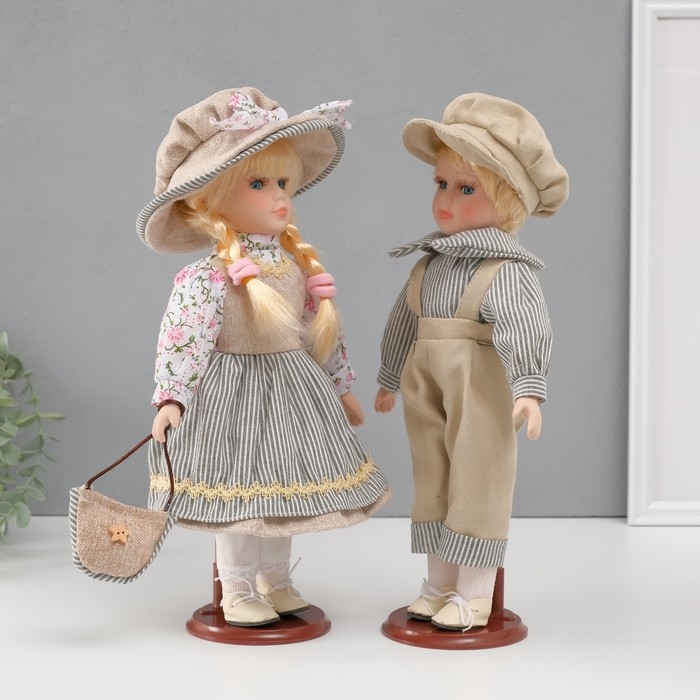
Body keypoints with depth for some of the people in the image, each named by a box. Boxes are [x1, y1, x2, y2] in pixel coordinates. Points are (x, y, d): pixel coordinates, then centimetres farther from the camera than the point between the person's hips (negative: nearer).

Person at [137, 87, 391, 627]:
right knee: (238, 490, 3)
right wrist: (171, 398, -24)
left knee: (284, 490, 15)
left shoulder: (299, 264, 4)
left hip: (297, 392, 6)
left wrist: (342, 388, 17)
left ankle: (276, 582, 31)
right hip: (235, 395, -6)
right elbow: (180, 339, -19)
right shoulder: (209, 277, -17)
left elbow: (325, 329, 12)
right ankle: (236, 593, 19)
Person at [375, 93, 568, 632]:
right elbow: (402, 323, 20)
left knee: (477, 483, 1)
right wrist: (390, 380, 29)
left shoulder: (507, 270, -14)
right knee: (433, 483, 14)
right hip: (427, 392, 8)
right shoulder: (429, 263, 10)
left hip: (481, 394, -7)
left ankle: (476, 596, 11)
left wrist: (529, 388, -38)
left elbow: (525, 330, -26)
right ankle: (440, 584, 27)